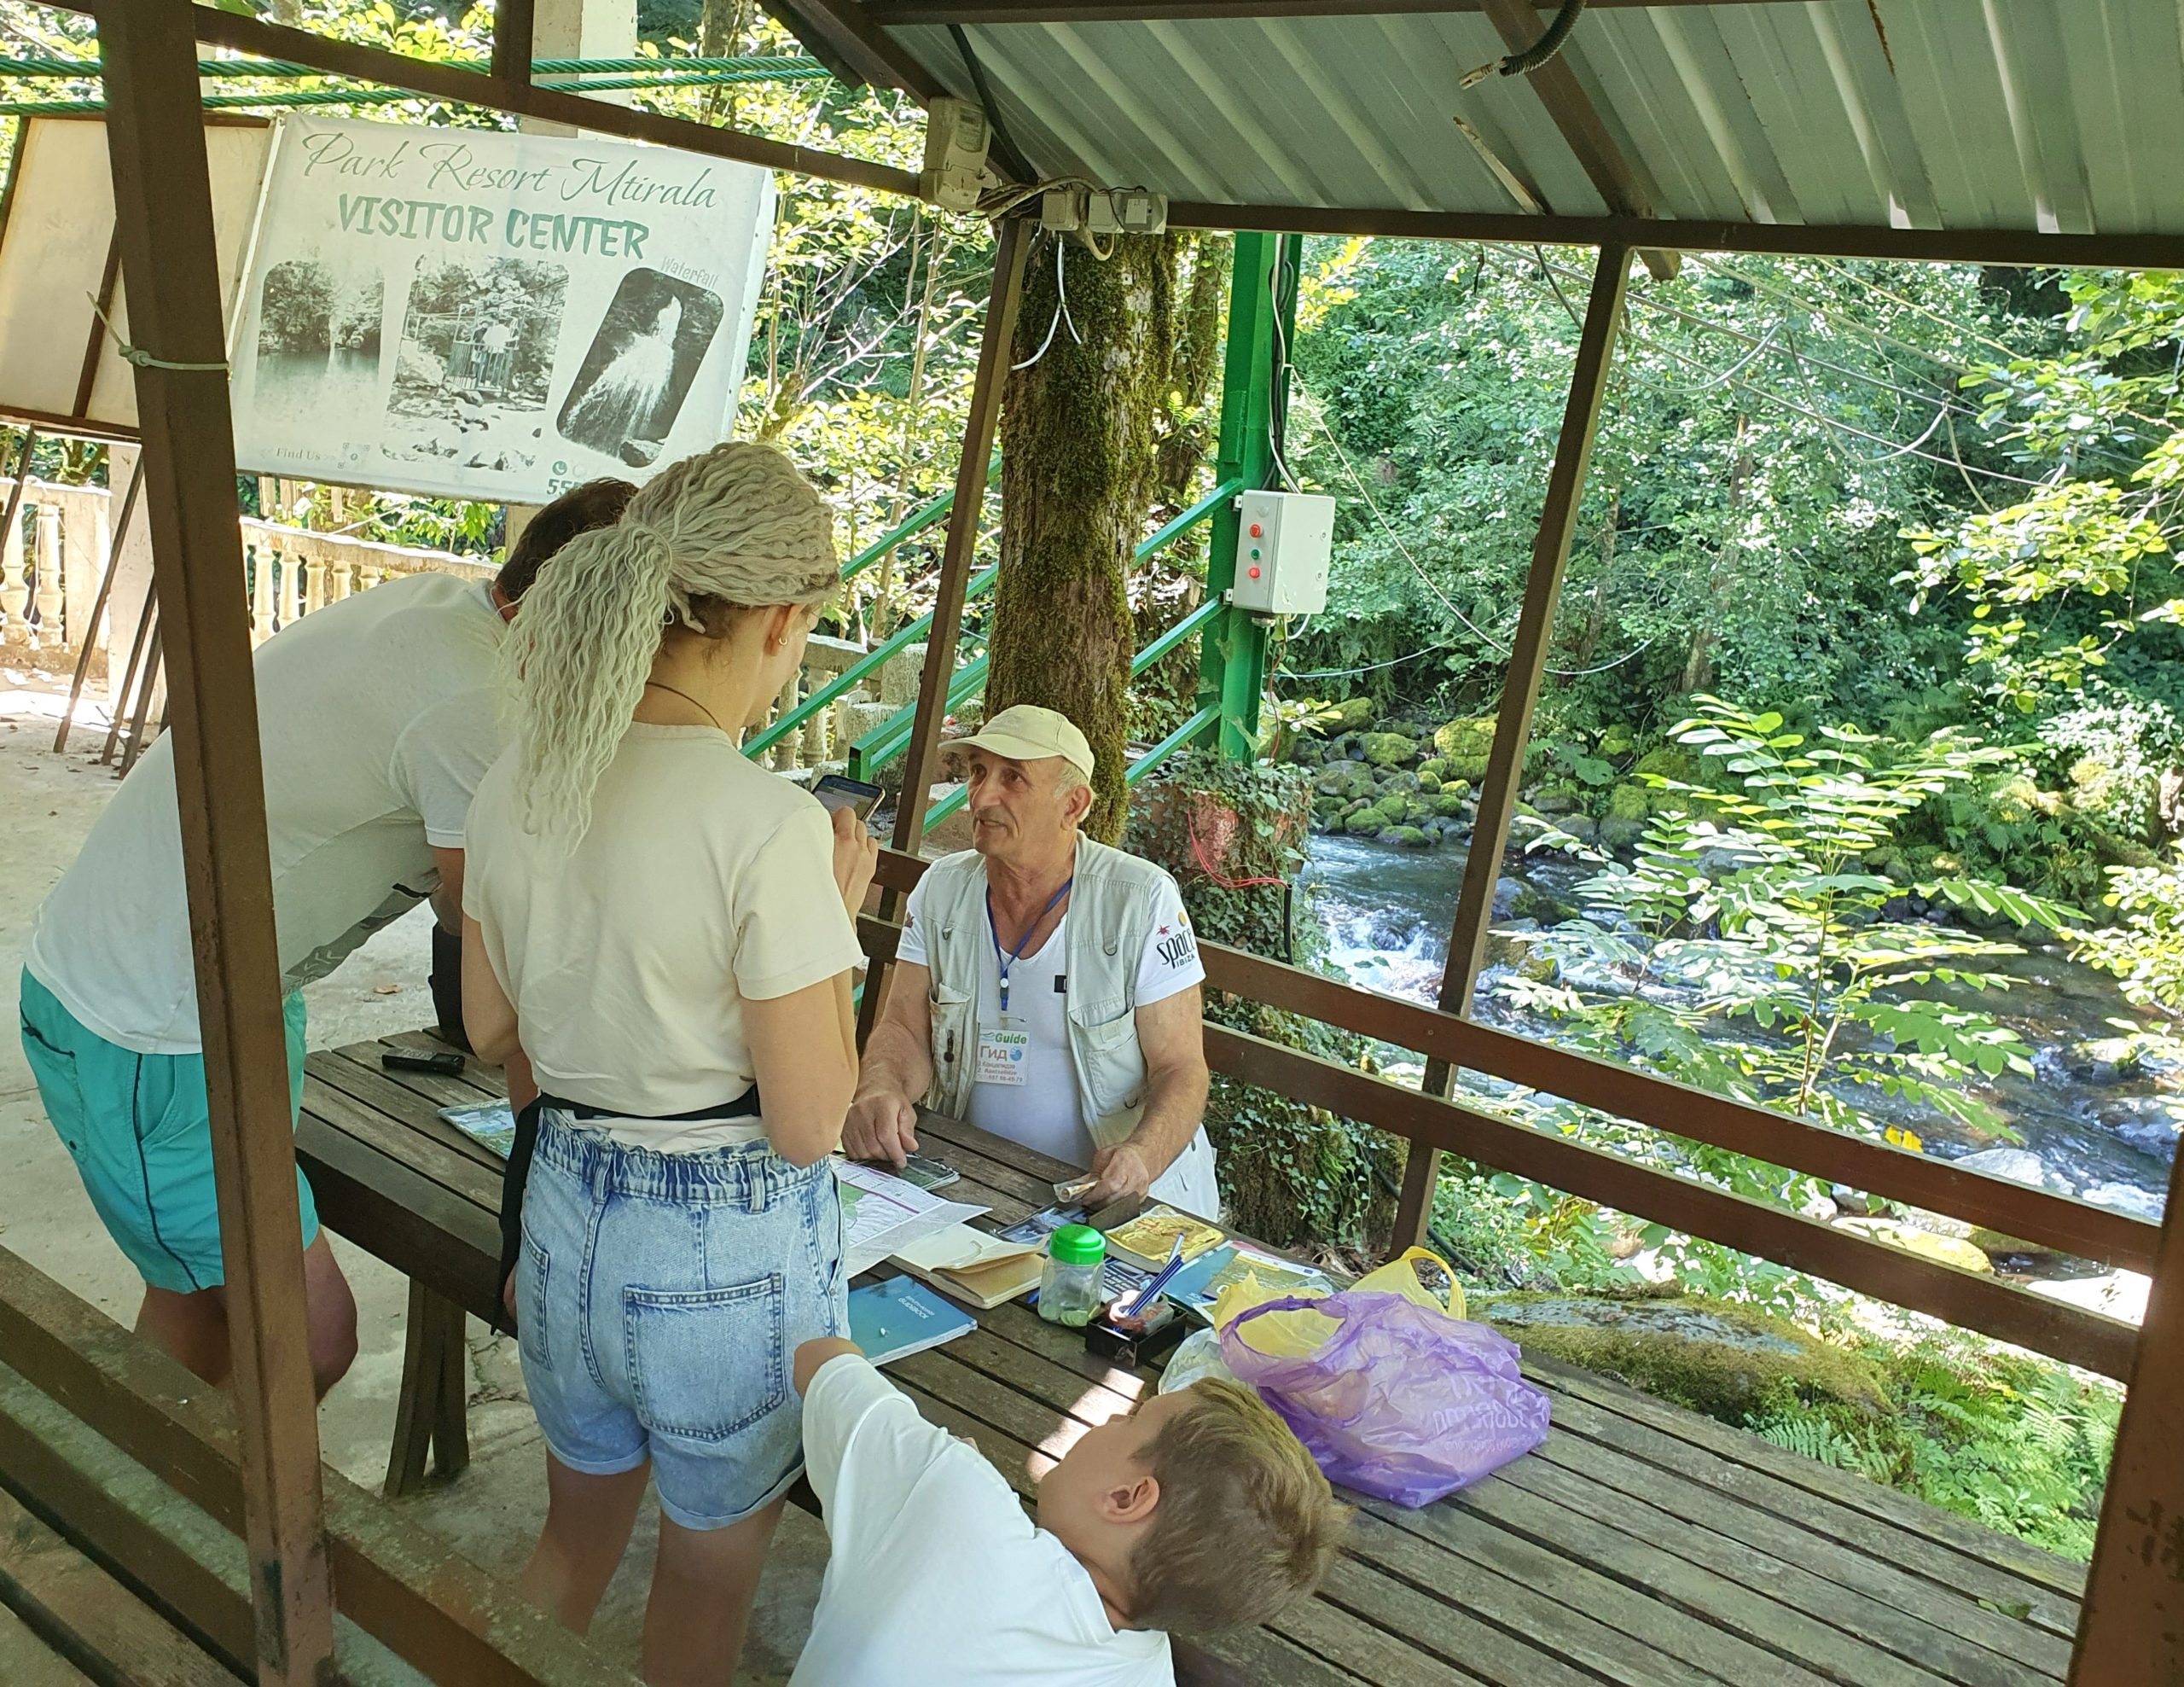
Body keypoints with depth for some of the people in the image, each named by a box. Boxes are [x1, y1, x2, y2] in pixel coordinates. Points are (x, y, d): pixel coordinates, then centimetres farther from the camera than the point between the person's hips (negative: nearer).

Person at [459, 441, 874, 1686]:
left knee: (577, 1533, 32)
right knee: (708, 1585, 22)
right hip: (728, 1254, -6)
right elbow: (808, 1125, -19)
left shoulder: (520, 779, -5)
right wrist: (838, 912, -10)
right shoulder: (768, 826, -26)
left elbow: (491, 1029, 8)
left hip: (567, 1211, 6)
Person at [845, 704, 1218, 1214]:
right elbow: (904, 1028, 3)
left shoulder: (1143, 900, -10)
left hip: (1120, 1194, -3)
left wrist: (1141, 1156, -30)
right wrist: (882, 1091, -20)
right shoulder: (941, 889, 3)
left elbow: (1181, 1070, -9)